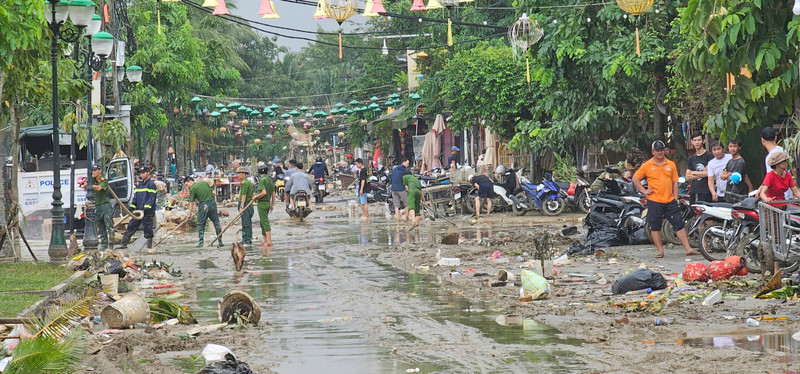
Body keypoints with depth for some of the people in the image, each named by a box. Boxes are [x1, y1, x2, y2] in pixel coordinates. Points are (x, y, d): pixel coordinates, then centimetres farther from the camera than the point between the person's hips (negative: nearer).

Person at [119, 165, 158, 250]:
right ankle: (124, 244, 11)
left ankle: (149, 247, 4)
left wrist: (146, 208, -24)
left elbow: (151, 198, -14)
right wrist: (132, 207, 7)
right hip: (138, 211, 8)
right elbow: (135, 197, 20)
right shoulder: (139, 185, 18)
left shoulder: (151, 185, -6)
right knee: (131, 227, 7)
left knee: (148, 230, -3)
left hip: (148, 212, -8)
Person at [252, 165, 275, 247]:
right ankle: (264, 241, 17)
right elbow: (273, 194, 14)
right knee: (263, 222, 15)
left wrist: (255, 197, -11)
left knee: (265, 222, -8)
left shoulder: (262, 180, -13)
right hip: (268, 202, 8)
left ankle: (269, 241, -12)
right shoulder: (270, 180, 11)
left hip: (262, 203, -8)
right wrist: (272, 204, 21)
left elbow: (264, 192, -23)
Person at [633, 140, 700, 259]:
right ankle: (660, 250, 12)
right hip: (654, 201, -2)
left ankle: (688, 249, 4)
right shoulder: (647, 165, 1)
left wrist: (676, 198, 5)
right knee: (655, 227, 2)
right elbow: (635, 178, 6)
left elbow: (675, 182, 12)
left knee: (679, 225, 1)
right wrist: (644, 190, -3)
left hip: (670, 201, 2)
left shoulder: (671, 165, 9)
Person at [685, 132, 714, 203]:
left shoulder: (709, 156, 0)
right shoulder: (691, 158, 19)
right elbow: (688, 177, 11)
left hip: (705, 192, -6)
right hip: (694, 191, 6)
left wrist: (694, 173, 5)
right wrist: (701, 174, -1)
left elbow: (708, 173, -9)